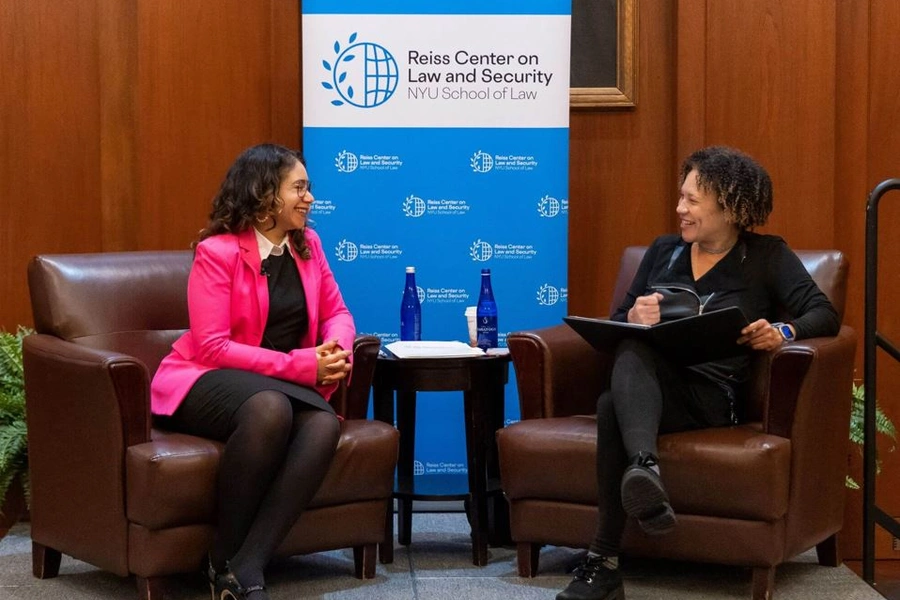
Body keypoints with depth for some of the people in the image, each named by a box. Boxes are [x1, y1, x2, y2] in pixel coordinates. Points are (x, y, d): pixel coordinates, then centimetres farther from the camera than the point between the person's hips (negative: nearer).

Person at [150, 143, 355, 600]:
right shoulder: (217, 251, -11)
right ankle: (224, 559, -23)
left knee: (325, 424, -31)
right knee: (269, 407, -40)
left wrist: (335, 349, -10)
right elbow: (212, 347, -17)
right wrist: (302, 364, -21)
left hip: (283, 386, 6)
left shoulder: (307, 244, 9)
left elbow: (336, 313, 16)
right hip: (206, 382, -5)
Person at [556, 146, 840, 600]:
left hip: (710, 396, -3)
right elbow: (616, 325, 23)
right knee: (634, 348, -36)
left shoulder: (768, 257, 13)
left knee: (613, 407, -36)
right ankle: (644, 466, -61)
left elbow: (824, 315, 1)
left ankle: (603, 561, -44)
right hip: (646, 383, 4)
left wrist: (783, 333, -21)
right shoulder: (663, 251, 25)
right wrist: (633, 318, -3)